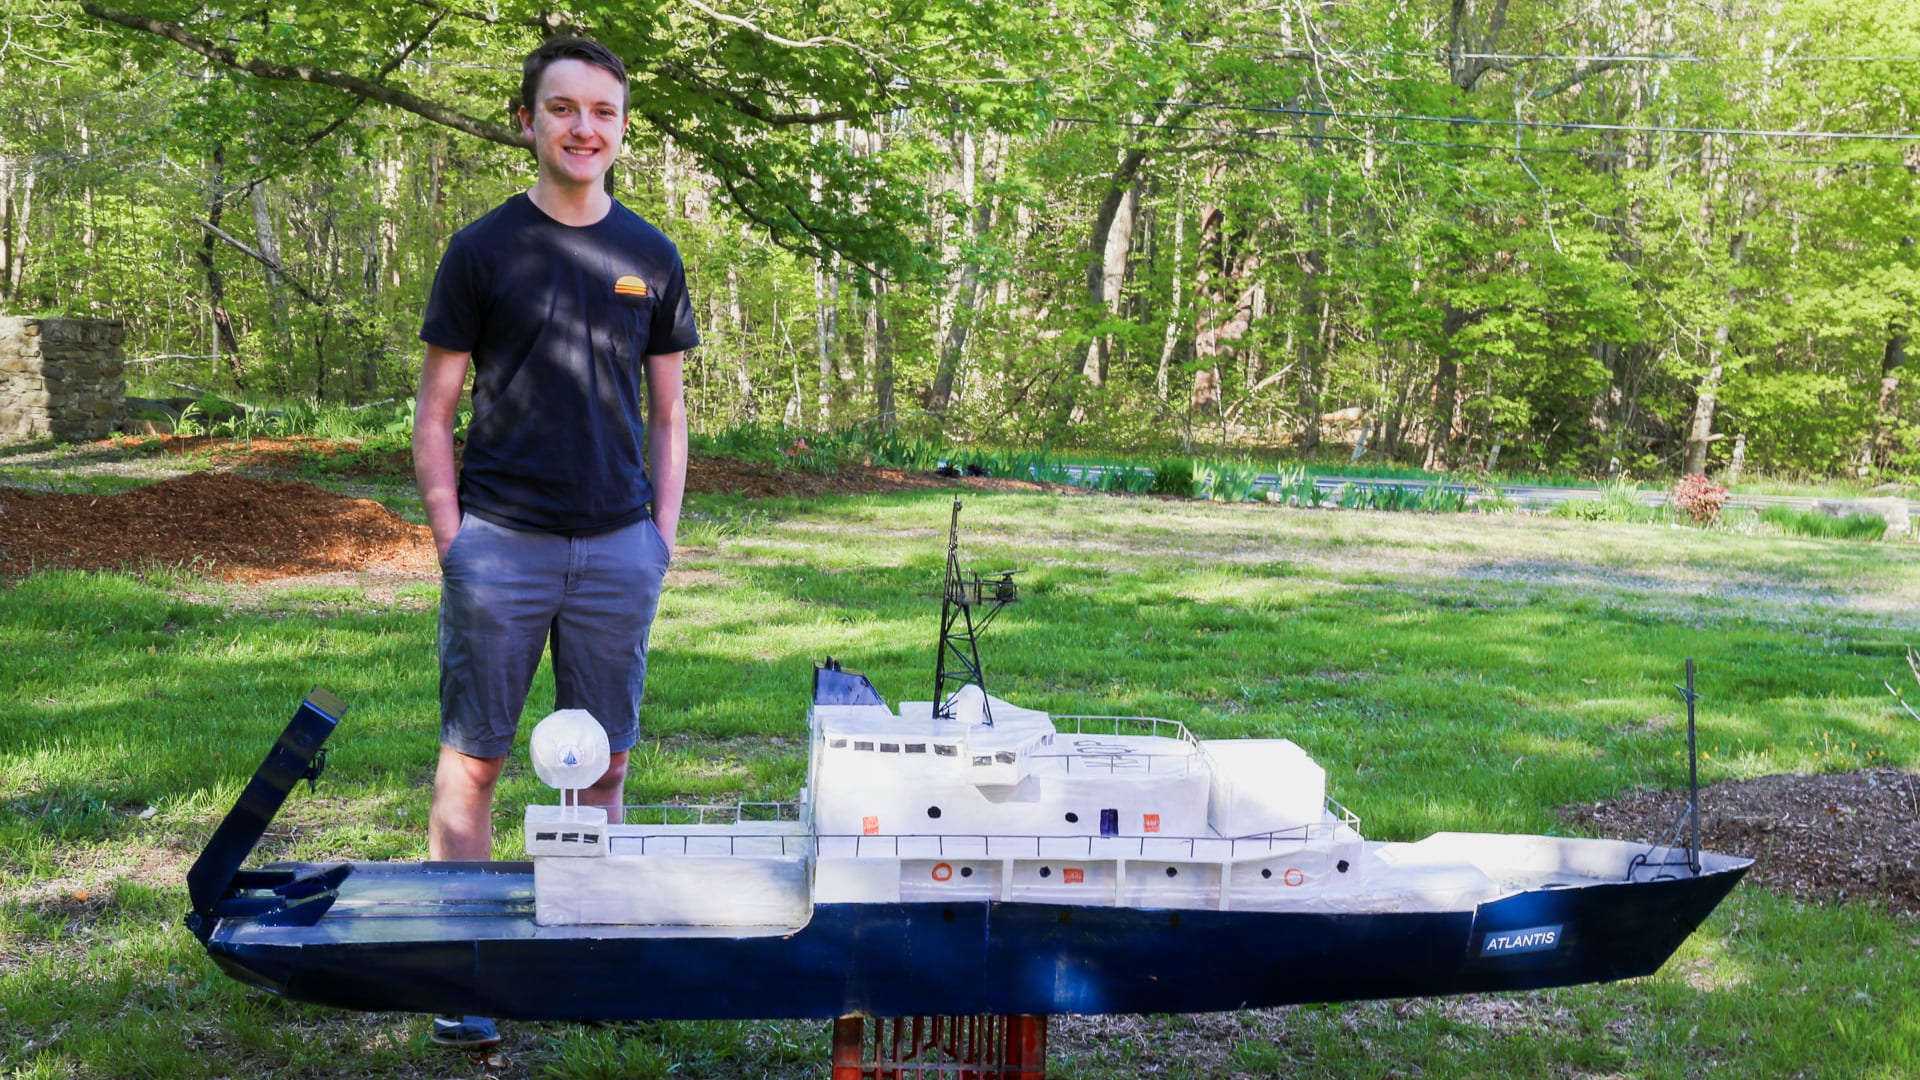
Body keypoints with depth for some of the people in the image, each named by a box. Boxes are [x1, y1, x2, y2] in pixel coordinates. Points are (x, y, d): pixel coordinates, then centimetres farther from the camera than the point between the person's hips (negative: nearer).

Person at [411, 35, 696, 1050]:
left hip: (617, 546, 3)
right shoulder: (482, 250, 2)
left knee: (602, 764, 8)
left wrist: (662, 536, 5)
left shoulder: (650, 257, 10)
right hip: (501, 540, -2)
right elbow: (434, 415, 2)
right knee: (473, 759, 1)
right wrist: (451, 539, -6)